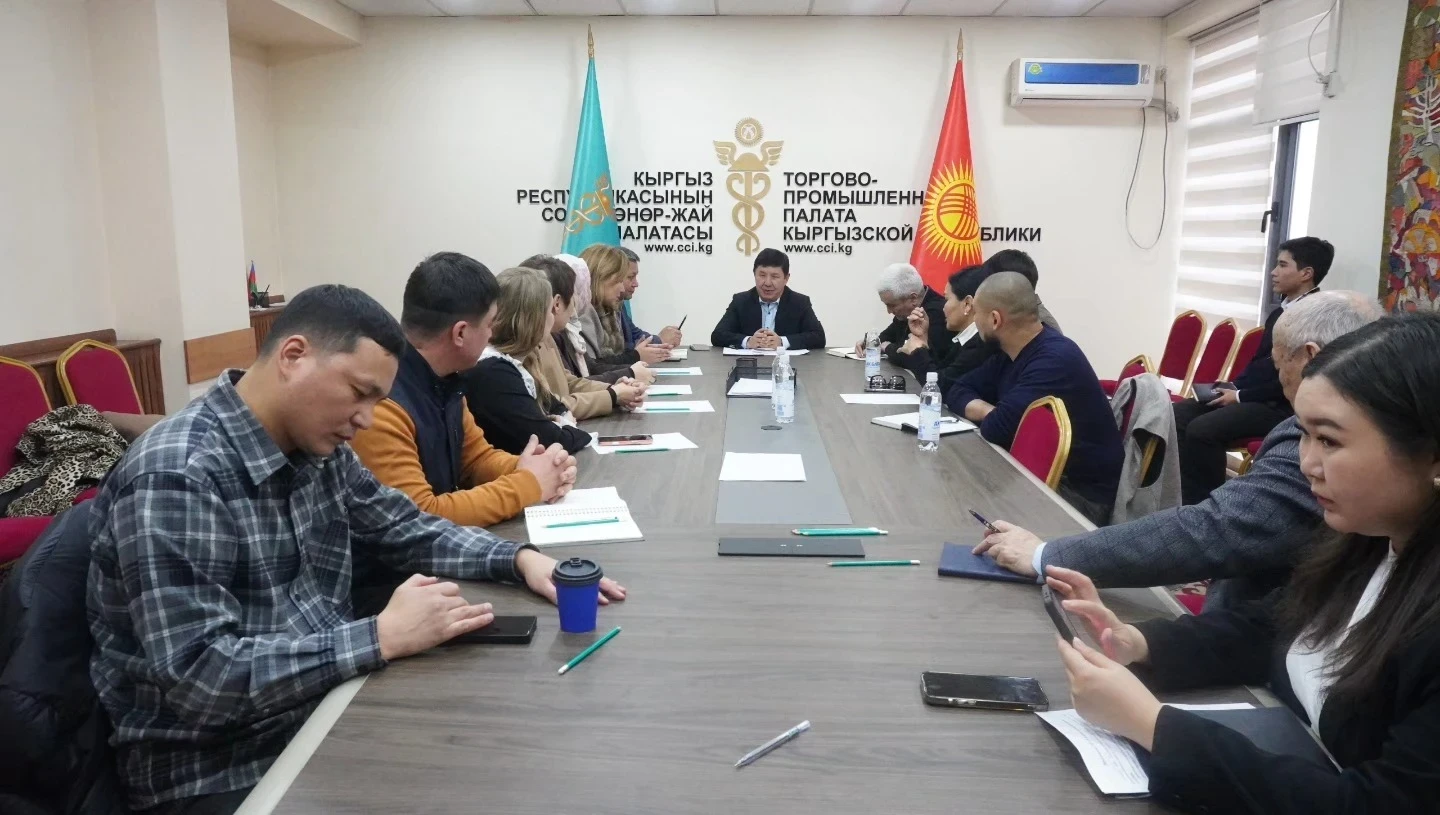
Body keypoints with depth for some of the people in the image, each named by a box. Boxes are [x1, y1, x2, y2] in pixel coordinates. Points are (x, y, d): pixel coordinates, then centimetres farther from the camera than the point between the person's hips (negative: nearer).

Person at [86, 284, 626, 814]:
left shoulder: (317, 448, 0)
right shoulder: (175, 478, -23)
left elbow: (407, 530, 12)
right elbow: (198, 677, -28)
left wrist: (519, 558, -3)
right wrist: (382, 638, -28)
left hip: (325, 705, 7)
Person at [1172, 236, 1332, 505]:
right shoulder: (1280, 312, 15)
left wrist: (1241, 396, -15)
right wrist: (1233, 387, 4)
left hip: (1279, 407, -9)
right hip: (1248, 394, 9)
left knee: (1202, 429, -28)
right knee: (1177, 413, -4)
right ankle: (1188, 493, -3)